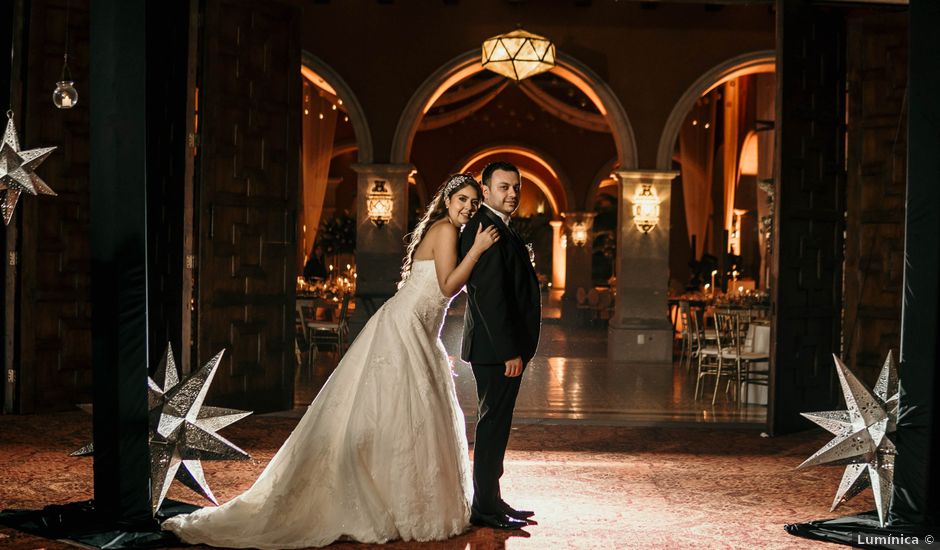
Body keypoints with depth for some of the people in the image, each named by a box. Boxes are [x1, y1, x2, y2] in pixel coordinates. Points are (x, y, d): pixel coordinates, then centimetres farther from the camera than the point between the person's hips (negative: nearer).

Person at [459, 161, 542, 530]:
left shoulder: (500, 229, 18)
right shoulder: (487, 229, -16)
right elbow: (489, 296, -23)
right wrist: (509, 351, -23)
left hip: (503, 346, 11)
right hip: (496, 347, -11)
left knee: (496, 424, 16)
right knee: (494, 424, -3)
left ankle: (490, 501, 26)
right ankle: (485, 508, 5)